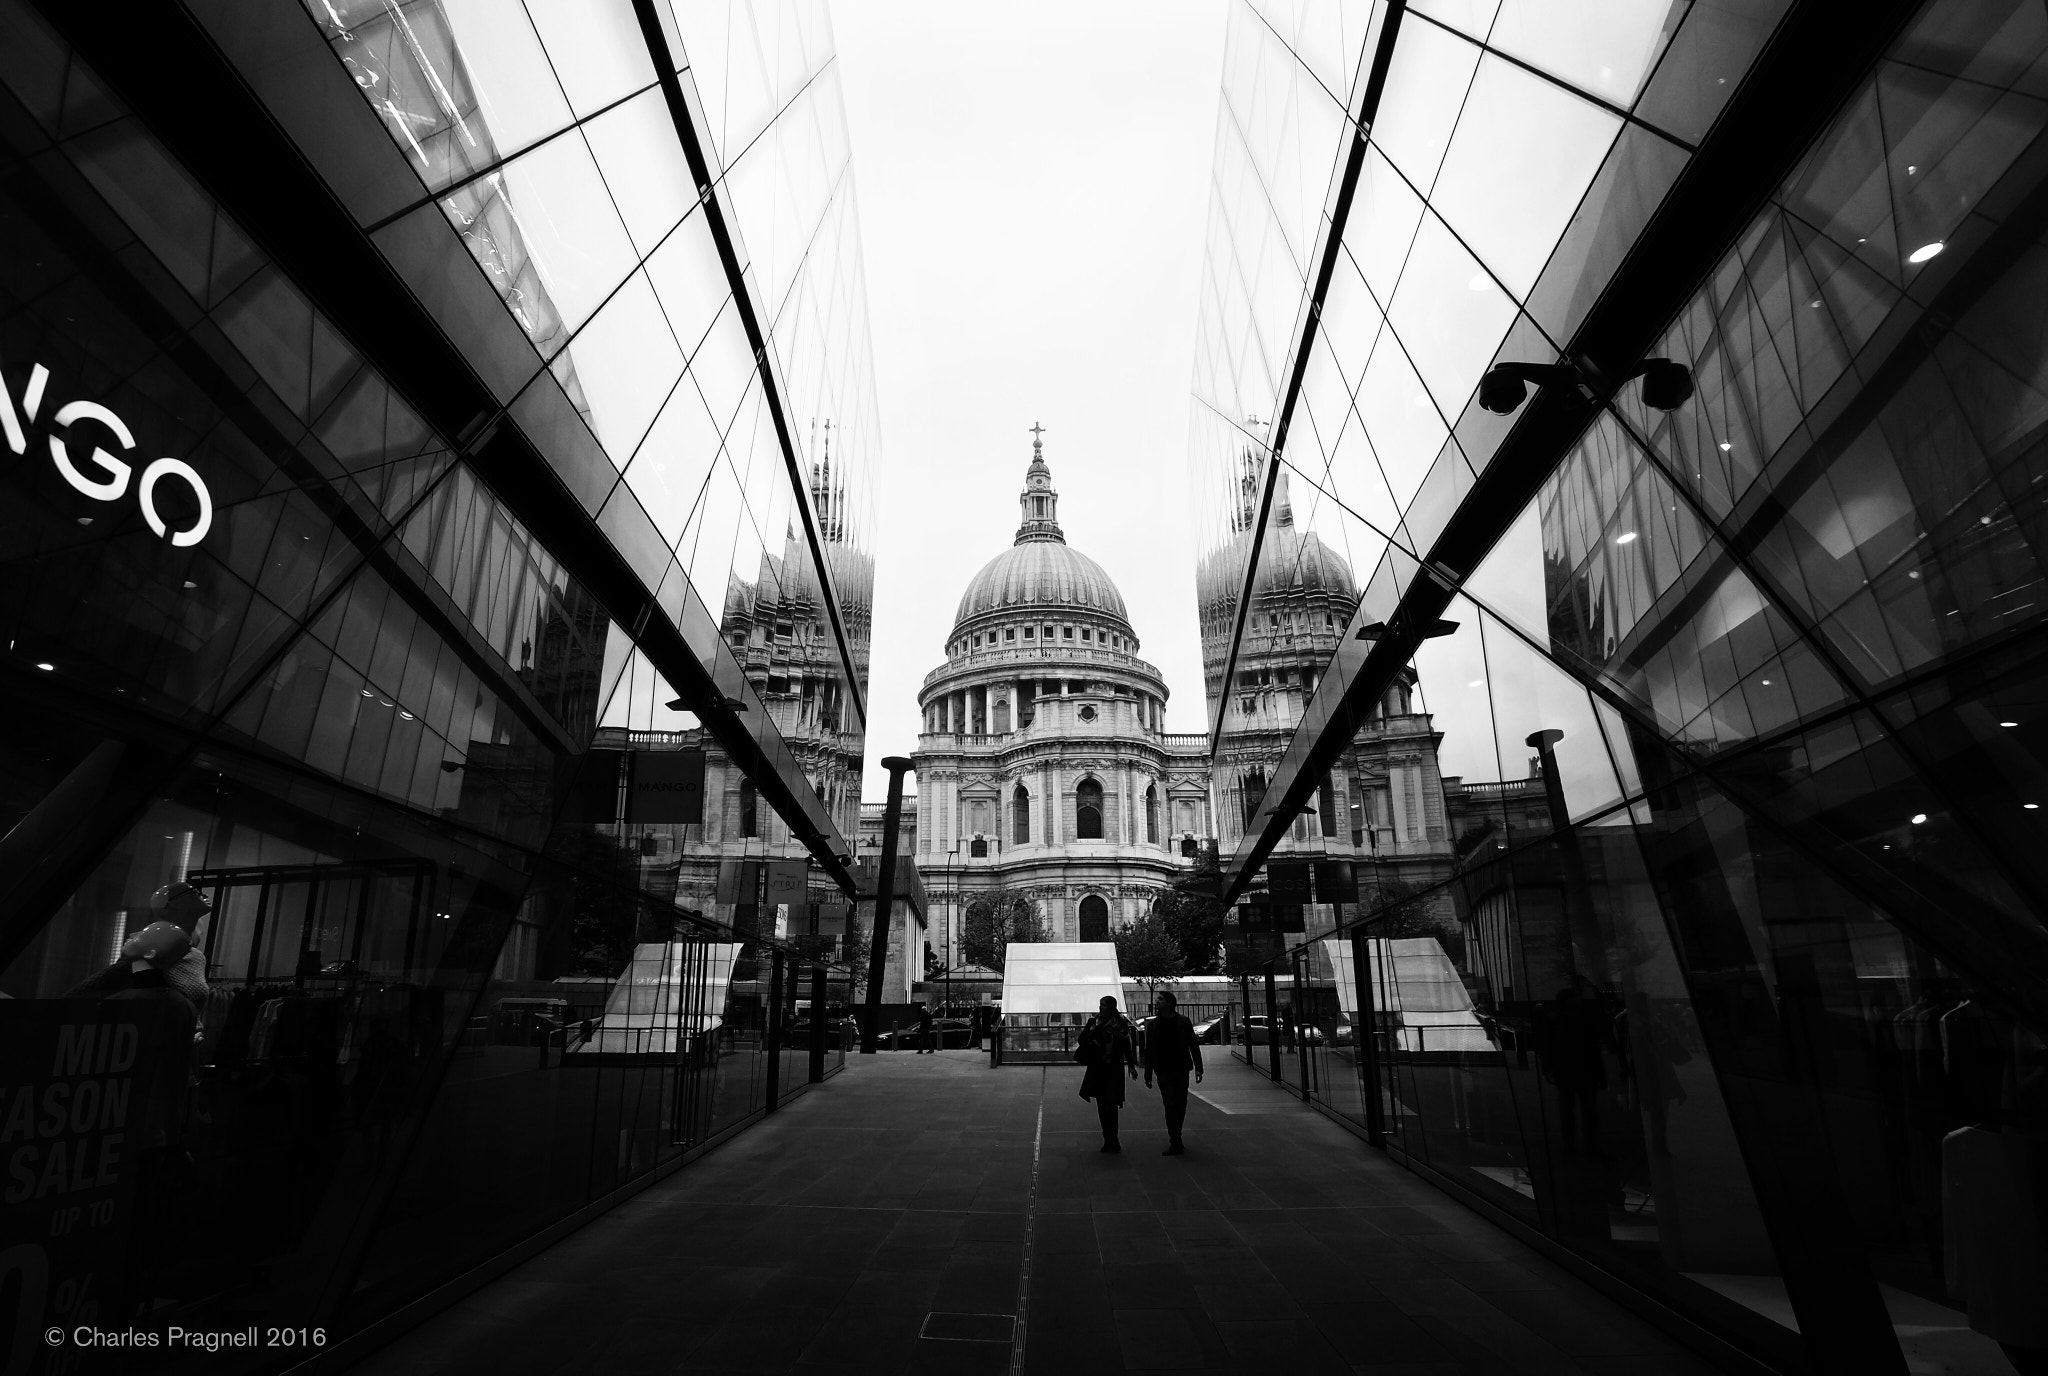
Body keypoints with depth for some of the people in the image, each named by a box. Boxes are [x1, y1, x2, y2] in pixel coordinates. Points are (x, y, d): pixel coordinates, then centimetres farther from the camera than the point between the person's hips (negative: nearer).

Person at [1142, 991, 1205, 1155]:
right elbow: (1148, 1051, 5)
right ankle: (1176, 1143, -9)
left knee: (1180, 1106, 8)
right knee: (1171, 1106, -9)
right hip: (1164, 1071, -1)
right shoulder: (1153, 1025, 2)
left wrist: (1198, 1068, -7)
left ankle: (1175, 1140, 23)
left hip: (1181, 1069, 1)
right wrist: (1148, 1075, 4)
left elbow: (1194, 1046, 2)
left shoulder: (1183, 1023, 1)